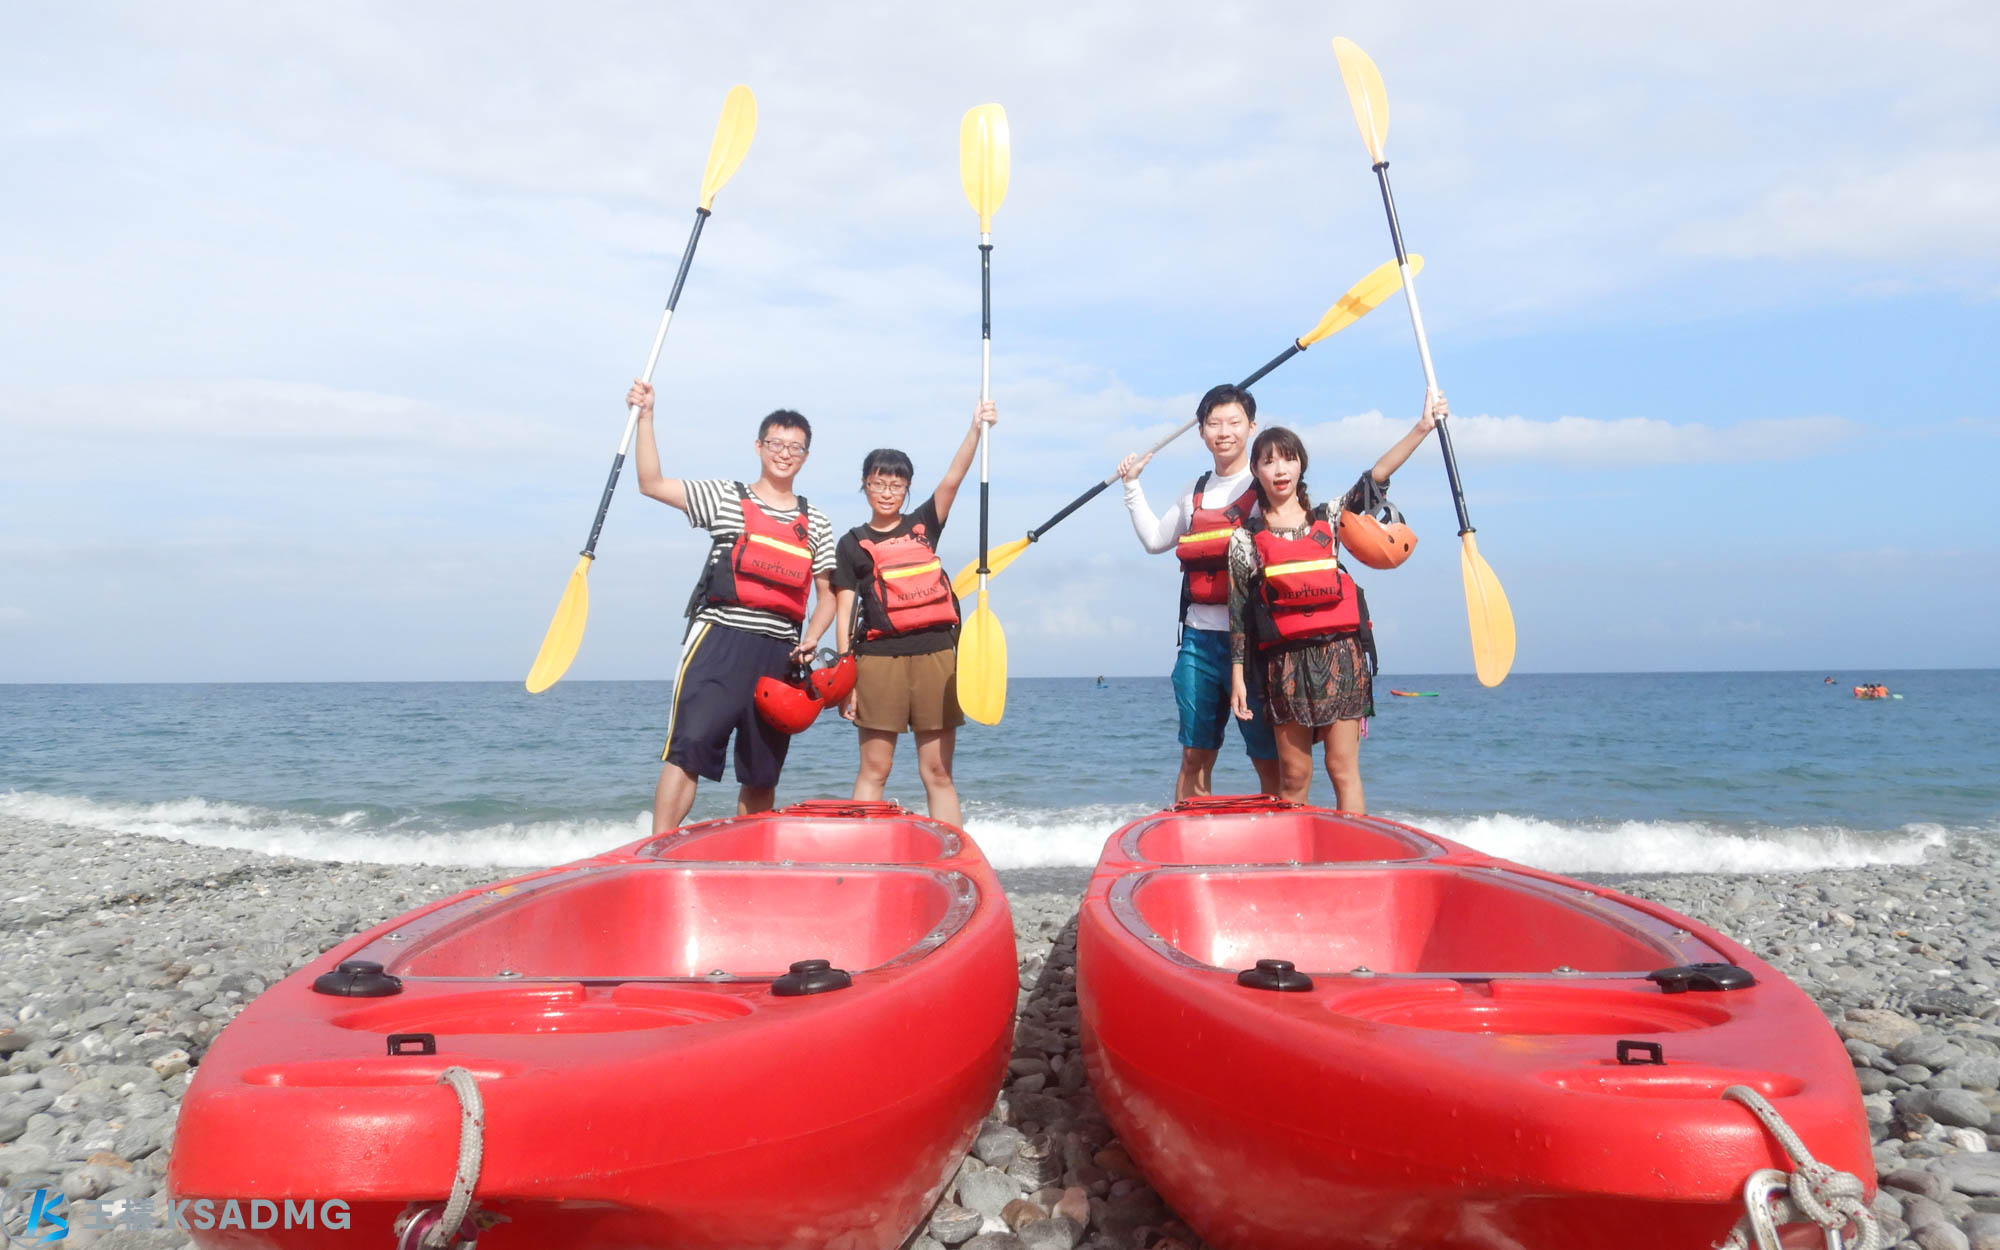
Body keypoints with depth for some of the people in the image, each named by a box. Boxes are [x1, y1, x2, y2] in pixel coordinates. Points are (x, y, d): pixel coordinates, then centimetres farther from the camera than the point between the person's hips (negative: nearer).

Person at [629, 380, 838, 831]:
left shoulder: (816, 524, 15)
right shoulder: (725, 498, 8)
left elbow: (827, 595, 17)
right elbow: (652, 484, 0)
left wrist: (809, 641, 0)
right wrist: (646, 417, -6)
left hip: (779, 653, 4)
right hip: (720, 640, -3)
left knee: (762, 772, 8)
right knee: (689, 747, -15)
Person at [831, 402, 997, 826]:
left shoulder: (923, 525, 14)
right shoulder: (852, 544, 8)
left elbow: (952, 479, -1)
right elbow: (845, 613, 3)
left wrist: (976, 429, -15)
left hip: (935, 653, 2)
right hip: (879, 659, -2)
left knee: (938, 771, 4)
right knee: (874, 768, 1)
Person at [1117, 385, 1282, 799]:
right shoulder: (1196, 492, 16)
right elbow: (1155, 539, 29)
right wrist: (1132, 486, 25)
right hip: (1200, 637, 5)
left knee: (1269, 759, -1)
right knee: (1195, 756, 10)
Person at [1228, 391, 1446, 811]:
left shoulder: (1328, 518, 11)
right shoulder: (1245, 539, 5)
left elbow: (1374, 479, 1)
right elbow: (1239, 614, 5)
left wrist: (1423, 426, -7)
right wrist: (1238, 677, 1)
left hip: (1339, 653, 1)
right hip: (1285, 662, -1)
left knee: (1343, 769, -1)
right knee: (1293, 776, 3)